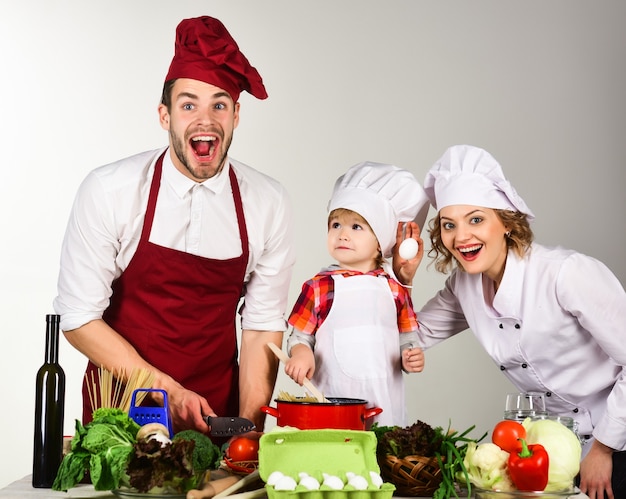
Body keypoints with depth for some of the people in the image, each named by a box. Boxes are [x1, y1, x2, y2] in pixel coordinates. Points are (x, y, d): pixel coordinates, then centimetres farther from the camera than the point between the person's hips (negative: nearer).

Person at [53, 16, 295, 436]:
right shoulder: (109, 191, -12)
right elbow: (79, 317, -9)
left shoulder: (268, 204, -6)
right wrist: (168, 392, -15)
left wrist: (248, 431, -11)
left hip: (215, 413, 2)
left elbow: (263, 326, -1)